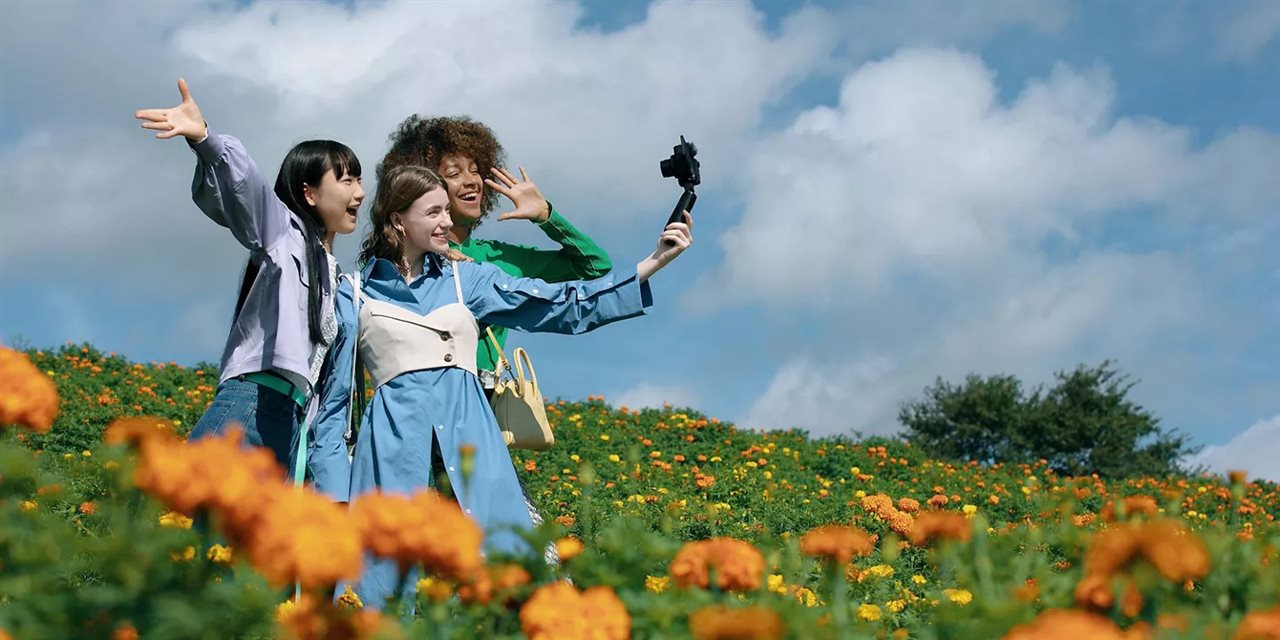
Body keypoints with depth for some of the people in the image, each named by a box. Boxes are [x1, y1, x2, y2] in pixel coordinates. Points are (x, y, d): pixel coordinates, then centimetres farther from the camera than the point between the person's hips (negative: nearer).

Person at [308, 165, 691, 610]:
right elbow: (334, 395, 11)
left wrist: (654, 262, 3)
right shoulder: (354, 294, 9)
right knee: (392, 583, -5)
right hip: (394, 447, -2)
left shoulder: (467, 281, 15)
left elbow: (565, 305, 9)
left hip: (470, 440, 2)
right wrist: (334, 493, 3)